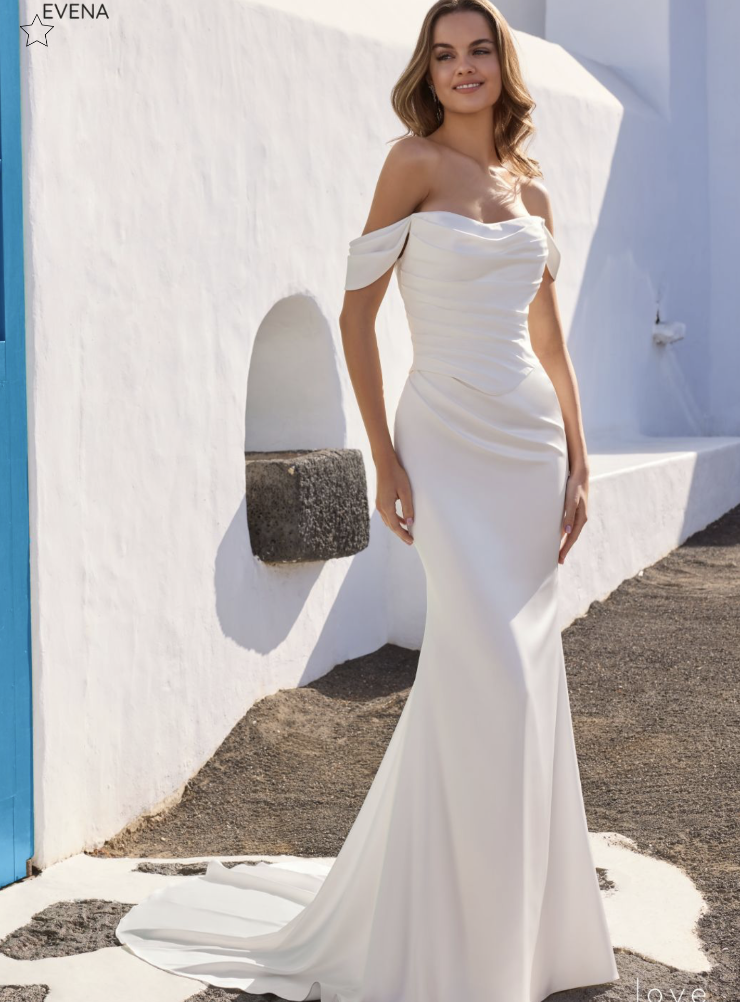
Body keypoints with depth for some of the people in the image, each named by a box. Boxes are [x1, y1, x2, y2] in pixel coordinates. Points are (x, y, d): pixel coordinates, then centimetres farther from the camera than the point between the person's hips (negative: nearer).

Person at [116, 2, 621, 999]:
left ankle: (518, 915, 27)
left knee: (518, 678, 9)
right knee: (494, 676, -8)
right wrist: (385, 459, -11)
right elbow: (356, 310, -6)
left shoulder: (533, 189, 14)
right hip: (450, 440, -5)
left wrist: (578, 464, 9)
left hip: (532, 443, 6)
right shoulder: (417, 161, -3)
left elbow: (549, 337, 16)